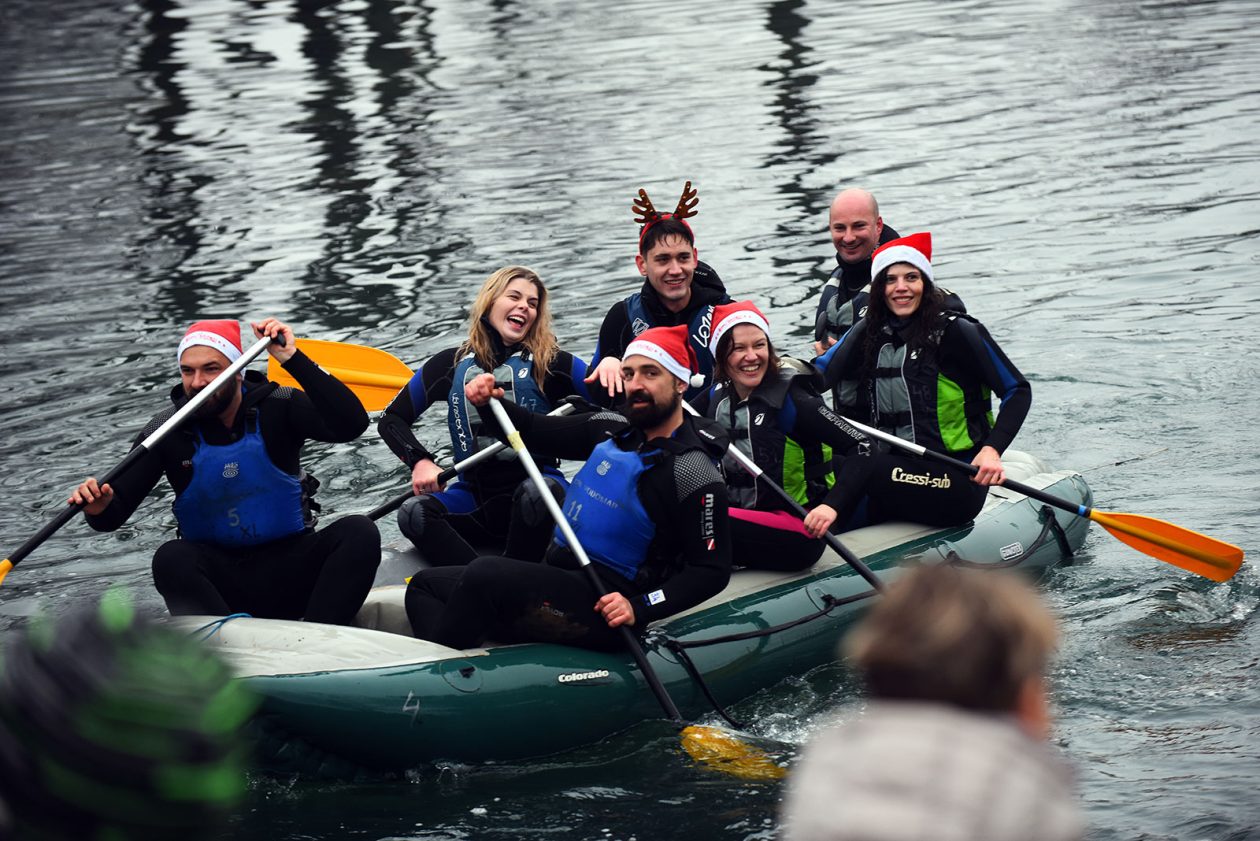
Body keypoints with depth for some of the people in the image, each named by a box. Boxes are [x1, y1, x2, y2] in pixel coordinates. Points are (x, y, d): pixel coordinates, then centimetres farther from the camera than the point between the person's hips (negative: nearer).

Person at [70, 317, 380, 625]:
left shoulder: (277, 408, -6)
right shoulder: (168, 431, -4)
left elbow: (352, 424, -24)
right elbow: (114, 514, -4)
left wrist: (293, 358, -28)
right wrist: (99, 508, -29)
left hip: (289, 575, 0)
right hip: (220, 582, 0)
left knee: (360, 531, -25)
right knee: (171, 558, -30)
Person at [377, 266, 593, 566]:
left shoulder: (549, 362, 3)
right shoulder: (453, 364, 9)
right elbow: (391, 419, 12)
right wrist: (420, 461, -7)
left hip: (537, 483, -2)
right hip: (475, 495, 2)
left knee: (534, 494, -37)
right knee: (414, 513, -26)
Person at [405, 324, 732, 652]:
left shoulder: (695, 475, -14)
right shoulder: (612, 429, 9)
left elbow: (712, 571, -14)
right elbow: (534, 430, 19)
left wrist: (638, 609, -24)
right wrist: (488, 402, -1)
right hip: (557, 582, 9)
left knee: (485, 575, -27)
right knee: (424, 585, 4)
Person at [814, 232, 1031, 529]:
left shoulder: (956, 332, -6)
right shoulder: (868, 334, 11)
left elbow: (1019, 390, -5)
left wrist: (992, 450, -18)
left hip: (958, 486, -5)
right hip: (898, 477, 6)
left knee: (864, 465, -31)